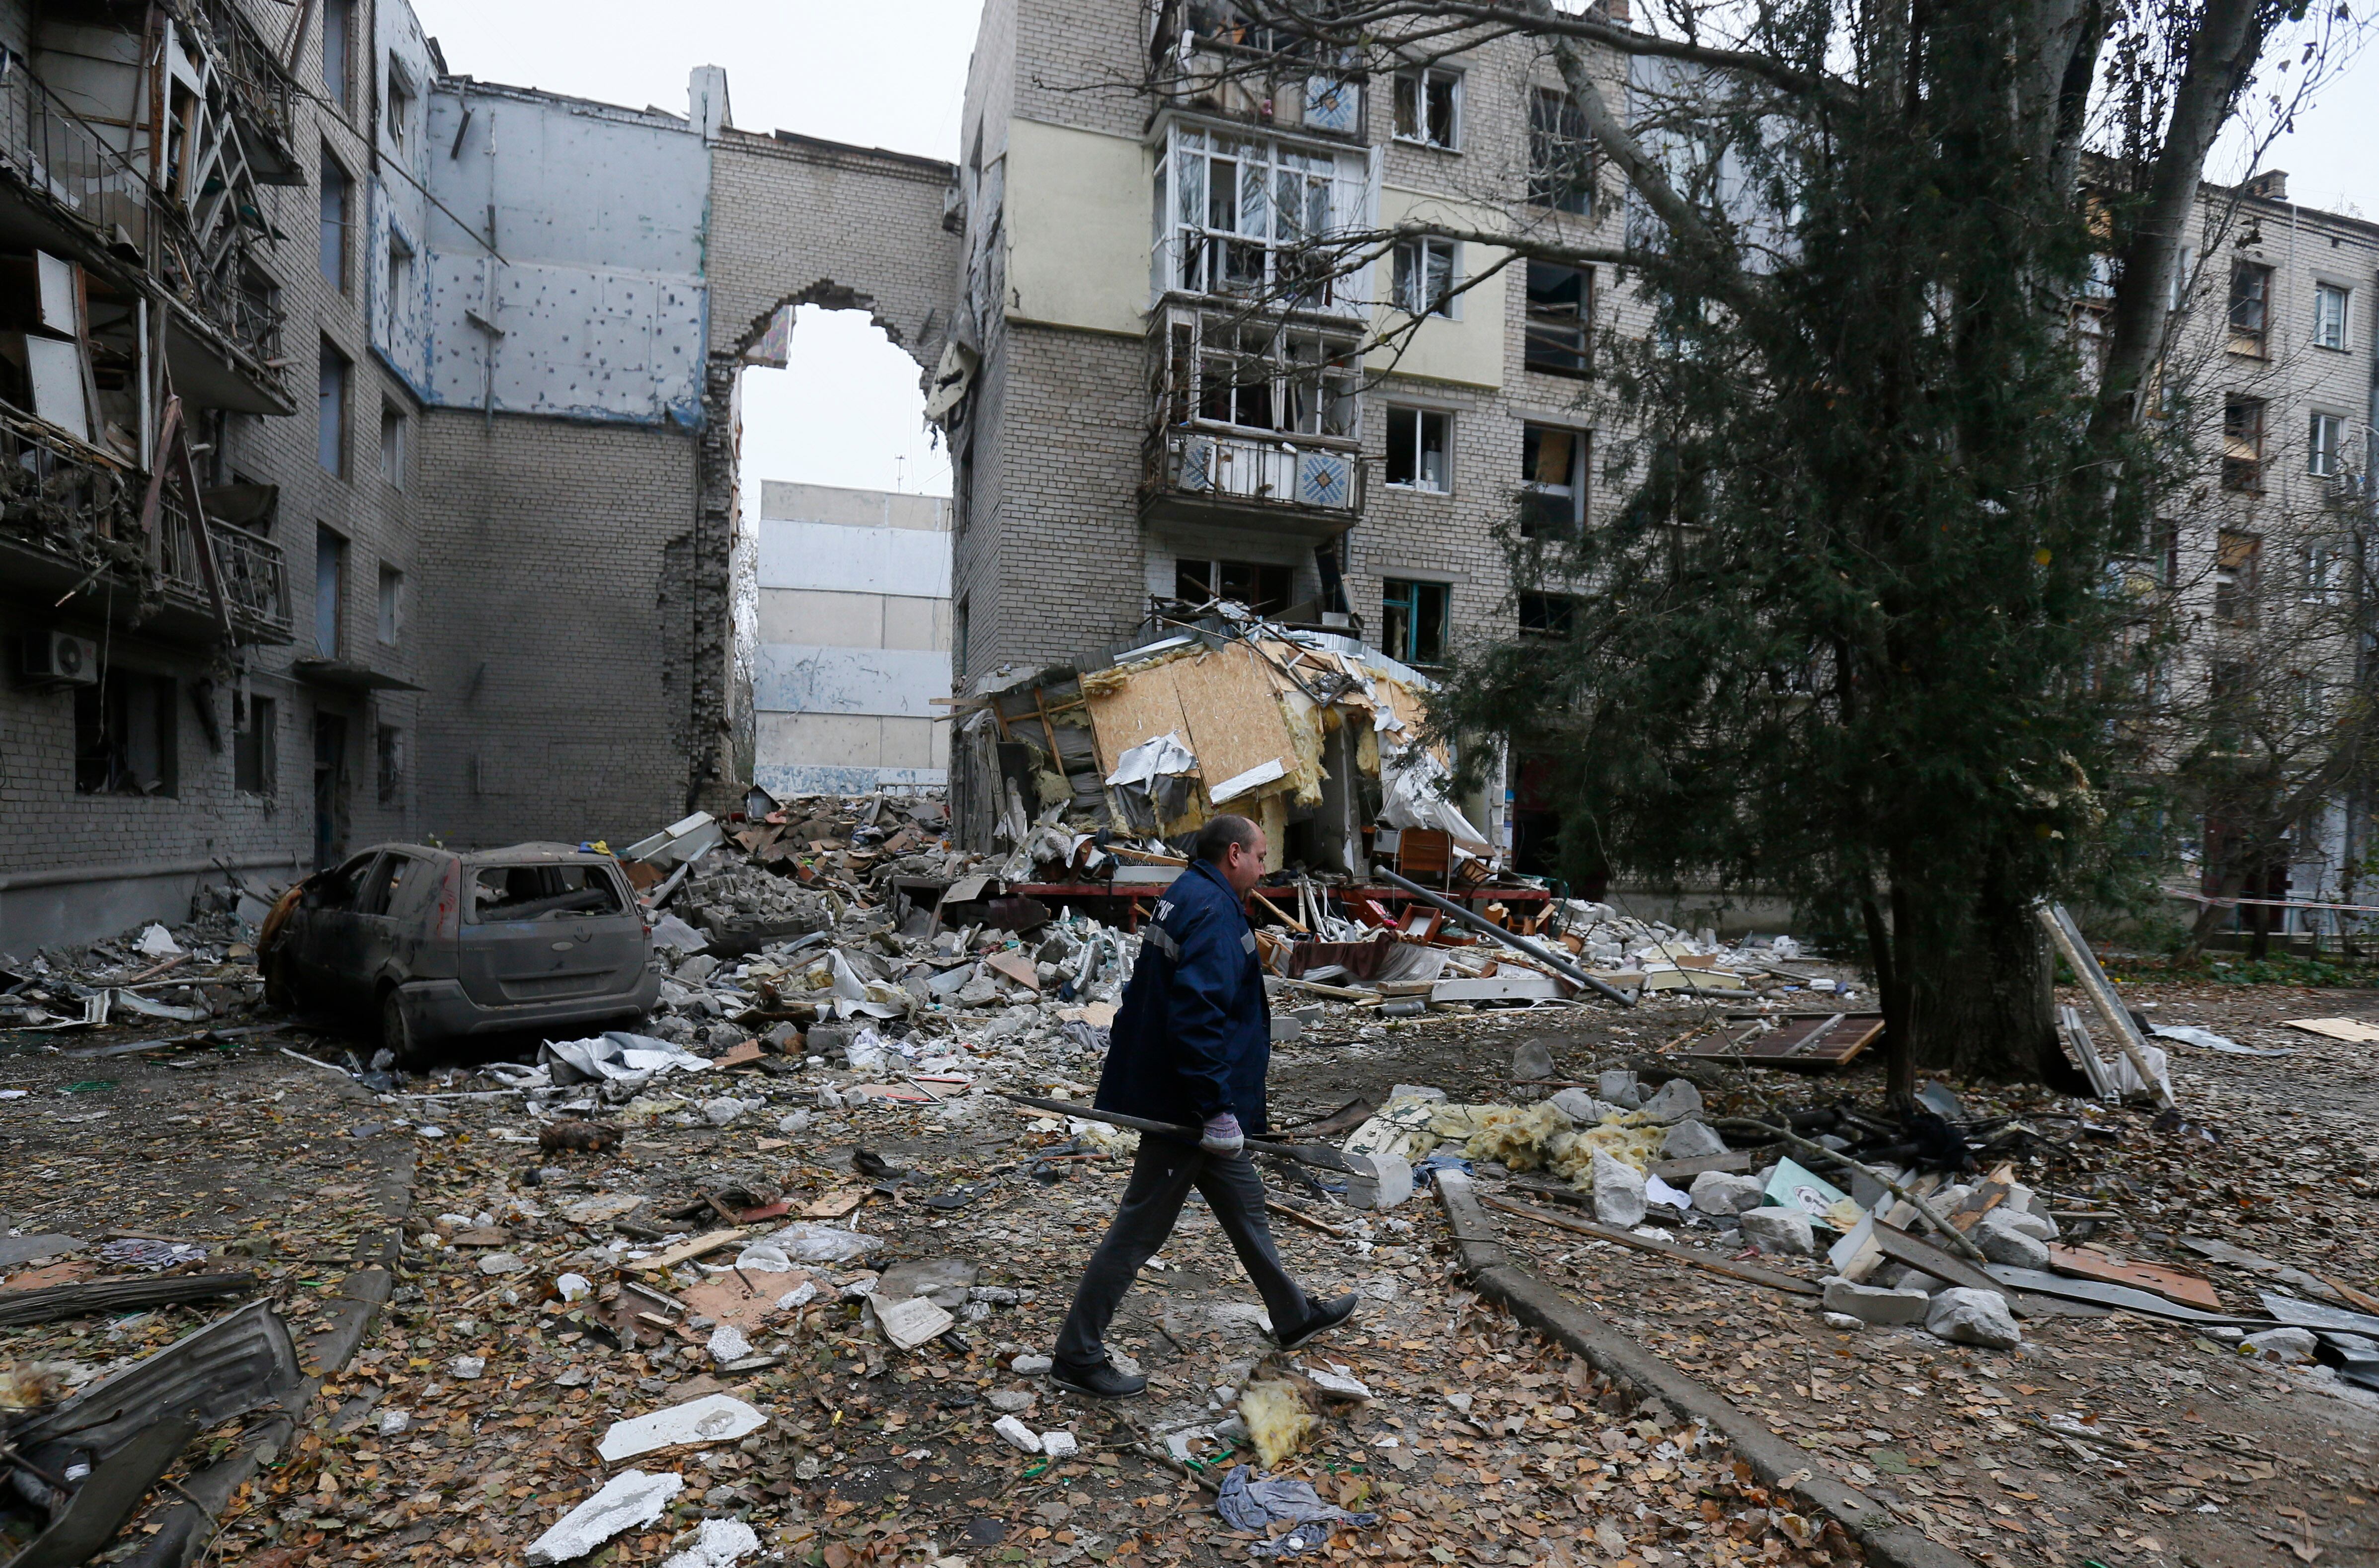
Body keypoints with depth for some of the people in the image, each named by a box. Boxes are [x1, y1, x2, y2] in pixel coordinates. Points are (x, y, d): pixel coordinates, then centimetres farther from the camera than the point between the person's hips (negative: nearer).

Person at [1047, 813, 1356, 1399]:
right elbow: (1196, 1016, -29)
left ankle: (1293, 1317, 39)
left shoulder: (1183, 899, 11)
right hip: (1186, 1105, -11)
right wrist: (1217, 1108, -25)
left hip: (1175, 1093, 11)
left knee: (1244, 1204, 22)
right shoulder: (1214, 911, -21)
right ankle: (1077, 1358, 14)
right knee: (1139, 1230, 1)